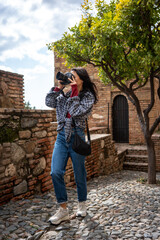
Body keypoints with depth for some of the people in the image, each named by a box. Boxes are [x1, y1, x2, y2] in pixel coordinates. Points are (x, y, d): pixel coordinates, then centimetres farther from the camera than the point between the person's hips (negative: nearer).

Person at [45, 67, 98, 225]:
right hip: (61, 136, 4)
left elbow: (75, 111, -17)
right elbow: (49, 102, 5)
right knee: (56, 172, -7)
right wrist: (59, 87, 1)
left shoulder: (88, 96, -2)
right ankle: (63, 210, 7)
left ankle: (82, 205, 30)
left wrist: (74, 91, -12)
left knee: (79, 174, 7)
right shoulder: (66, 94, 13)